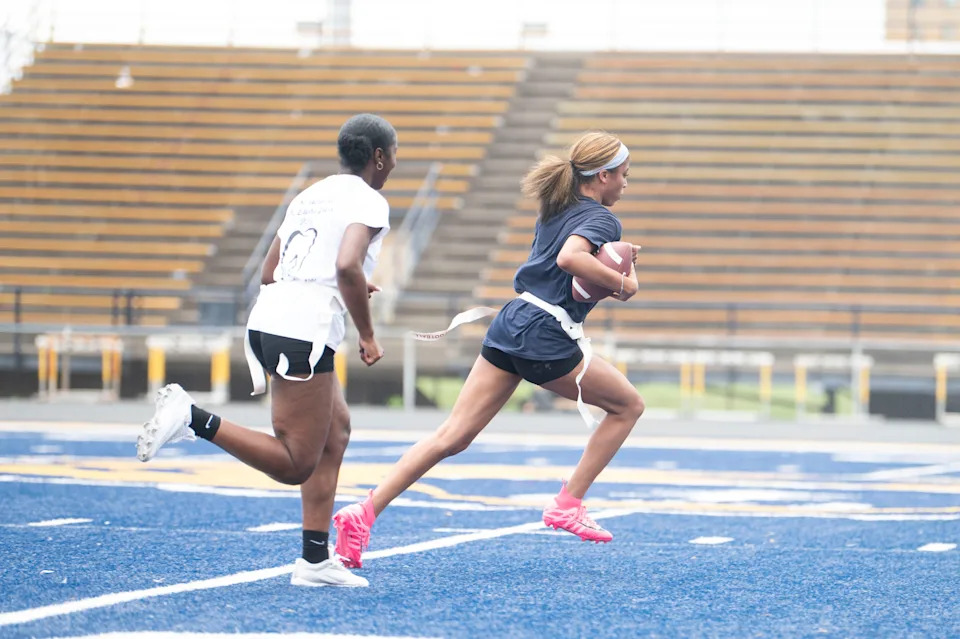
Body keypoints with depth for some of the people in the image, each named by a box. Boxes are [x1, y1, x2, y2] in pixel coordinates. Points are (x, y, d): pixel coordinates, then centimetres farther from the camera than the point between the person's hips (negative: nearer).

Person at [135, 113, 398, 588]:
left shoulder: (310, 195, 23)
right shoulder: (368, 201, -1)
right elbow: (348, 266, -19)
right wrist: (368, 334, -9)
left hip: (266, 319, 9)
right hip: (304, 331, -9)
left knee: (336, 431, 19)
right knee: (295, 466, -6)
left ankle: (316, 560, 16)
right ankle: (193, 419, -18)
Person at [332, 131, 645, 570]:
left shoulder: (556, 208, 19)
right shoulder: (601, 219, -7)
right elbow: (569, 258, -27)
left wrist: (614, 266, 17)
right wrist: (621, 283, -17)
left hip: (510, 322, 8)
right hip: (547, 339, -8)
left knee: (453, 436, 1)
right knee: (628, 405, 13)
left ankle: (364, 512, -10)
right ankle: (568, 504, 10)